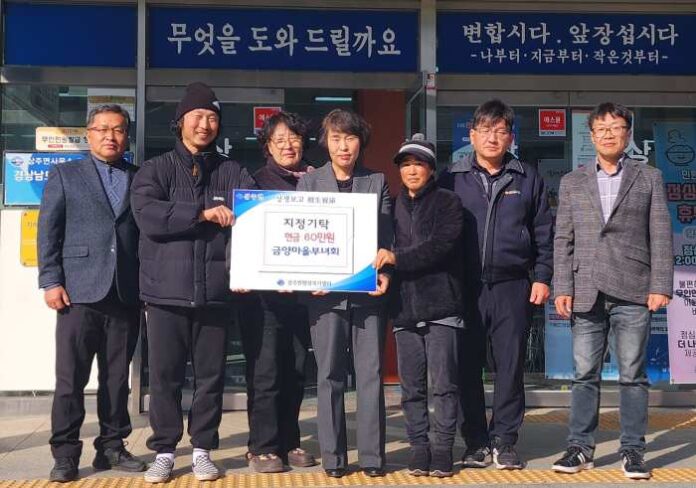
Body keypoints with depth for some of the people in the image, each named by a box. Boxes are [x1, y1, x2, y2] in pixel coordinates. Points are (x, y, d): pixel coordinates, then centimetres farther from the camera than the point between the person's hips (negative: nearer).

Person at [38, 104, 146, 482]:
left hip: (126, 294, 2)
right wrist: (51, 282, -6)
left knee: (117, 377, 8)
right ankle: (65, 453, 6)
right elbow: (48, 232, 3)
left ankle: (112, 447, 17)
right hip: (79, 292, -2)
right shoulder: (64, 175, 9)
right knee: (70, 378, -1)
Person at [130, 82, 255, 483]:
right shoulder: (156, 169, 6)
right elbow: (147, 214, -11)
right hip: (167, 290, -1)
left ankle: (203, 450, 20)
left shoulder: (235, 173, 10)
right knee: (165, 375, 4)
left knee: (211, 375, 7)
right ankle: (164, 451, 17)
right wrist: (203, 213, -15)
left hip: (215, 292, 1)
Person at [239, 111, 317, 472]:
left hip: (301, 290, 4)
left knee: (295, 371, 8)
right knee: (264, 371, -3)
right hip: (263, 290, -4)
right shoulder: (255, 182, 3)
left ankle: (289, 442, 18)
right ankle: (263, 447, 5)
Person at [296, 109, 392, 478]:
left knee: (371, 374, 1)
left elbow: (385, 235, 7)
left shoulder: (377, 182, 11)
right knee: (329, 376, 3)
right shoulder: (309, 182, 9)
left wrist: (384, 272, -10)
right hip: (326, 291, 0)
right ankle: (332, 456, 10)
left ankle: (372, 455, 8)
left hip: (368, 291, 1)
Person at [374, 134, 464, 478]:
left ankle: (443, 447, 7)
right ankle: (419, 446, 14)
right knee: (411, 386, 6)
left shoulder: (447, 202, 4)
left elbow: (440, 245, -11)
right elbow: (384, 249, 14)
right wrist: (384, 273, -6)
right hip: (404, 307, 4)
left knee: (443, 383, -2)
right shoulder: (393, 207, 16)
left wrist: (397, 258, -16)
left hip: (441, 305, -3)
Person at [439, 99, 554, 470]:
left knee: (510, 366, 2)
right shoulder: (453, 179, 6)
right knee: (468, 367, 3)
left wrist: (542, 277, 3)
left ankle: (504, 441, 13)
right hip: (466, 287, 0)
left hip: (513, 287, 0)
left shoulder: (528, 179, 9)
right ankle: (476, 442, 14)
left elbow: (544, 234, 11)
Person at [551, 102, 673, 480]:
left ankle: (632, 451, 9)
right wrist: (562, 288, 1)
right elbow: (563, 240, 10)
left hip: (632, 293, -1)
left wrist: (660, 286, -5)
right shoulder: (571, 183, 14)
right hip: (586, 293, 2)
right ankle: (580, 447, 10)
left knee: (633, 375, 2)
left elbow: (660, 236, 4)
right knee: (584, 375, 3)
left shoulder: (649, 178, 10)